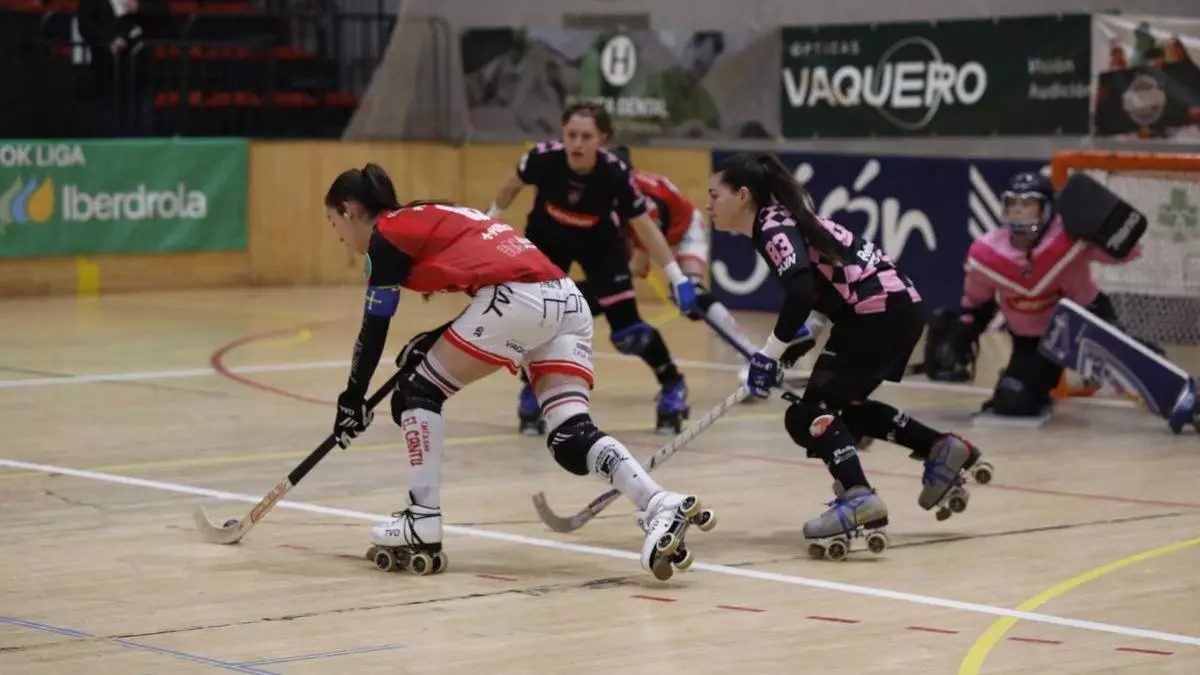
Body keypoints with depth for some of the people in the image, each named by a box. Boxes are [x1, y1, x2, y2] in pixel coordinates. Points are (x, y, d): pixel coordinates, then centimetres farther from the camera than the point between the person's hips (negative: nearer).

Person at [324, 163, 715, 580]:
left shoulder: (386, 234, 8)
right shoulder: (426, 219, 32)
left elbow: (374, 330, 9)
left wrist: (353, 399, 19)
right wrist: (434, 343, 29)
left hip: (516, 301, -8)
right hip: (566, 300, 8)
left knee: (419, 390, 10)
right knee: (571, 437, 0)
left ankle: (423, 524, 9)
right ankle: (662, 508, -19)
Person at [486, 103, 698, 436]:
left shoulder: (615, 173, -34)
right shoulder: (543, 158, -32)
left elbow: (644, 226, -23)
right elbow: (513, 184, -8)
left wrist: (677, 276, -25)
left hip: (599, 243, -1)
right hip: (547, 238, 1)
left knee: (625, 326, -7)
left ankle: (672, 385, 16)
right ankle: (531, 394, 11)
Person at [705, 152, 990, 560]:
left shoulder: (774, 228, -12)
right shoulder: (779, 223, 16)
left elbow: (801, 292, -27)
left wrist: (771, 354, -21)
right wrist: (795, 344, 23)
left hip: (880, 313, -10)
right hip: (899, 308, 10)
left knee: (808, 413, -9)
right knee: (845, 406, 25)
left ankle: (859, 497, -27)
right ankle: (942, 450, 28)